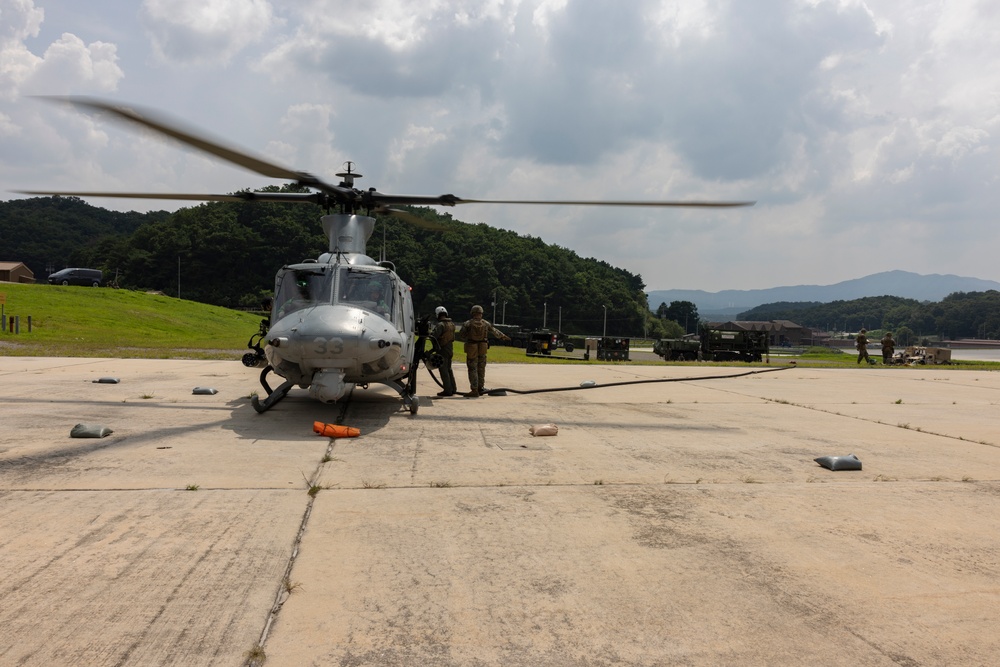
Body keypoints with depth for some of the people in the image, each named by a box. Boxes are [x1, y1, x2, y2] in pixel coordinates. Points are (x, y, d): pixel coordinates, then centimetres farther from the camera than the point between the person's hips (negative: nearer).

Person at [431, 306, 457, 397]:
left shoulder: (440, 324, -17)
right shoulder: (452, 324, 9)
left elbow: (434, 336, -25)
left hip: (442, 349, -8)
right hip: (450, 348, 8)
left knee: (443, 370, -2)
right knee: (449, 369, 18)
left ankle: (448, 390, -1)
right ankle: (453, 388, 23)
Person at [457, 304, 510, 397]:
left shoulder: (468, 323, -7)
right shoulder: (486, 323, 2)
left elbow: (461, 336, -3)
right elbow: (495, 332, 16)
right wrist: (504, 336, 32)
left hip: (471, 350, -3)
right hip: (482, 349, 3)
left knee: (472, 370, 1)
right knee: (481, 369, 16)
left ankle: (474, 391, -2)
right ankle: (480, 388, 23)